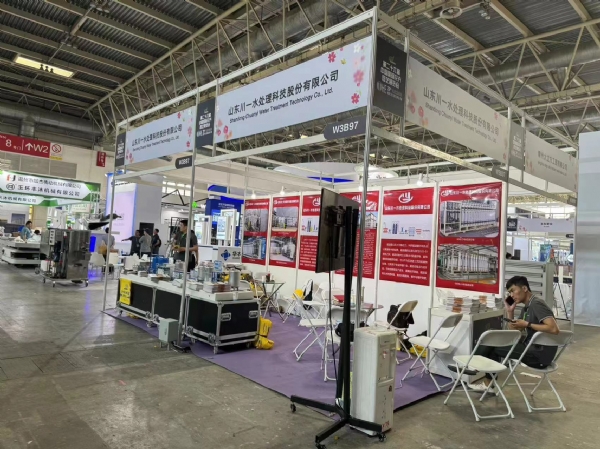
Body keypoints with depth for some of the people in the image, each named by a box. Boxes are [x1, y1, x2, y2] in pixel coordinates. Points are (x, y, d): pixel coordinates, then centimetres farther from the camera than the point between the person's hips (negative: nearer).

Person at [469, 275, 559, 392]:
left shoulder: (536, 304, -16)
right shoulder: (527, 307, 13)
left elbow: (554, 329, -27)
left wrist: (527, 324, -20)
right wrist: (510, 311, 3)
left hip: (540, 354, -9)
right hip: (532, 348, 9)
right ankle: (489, 383, 9)